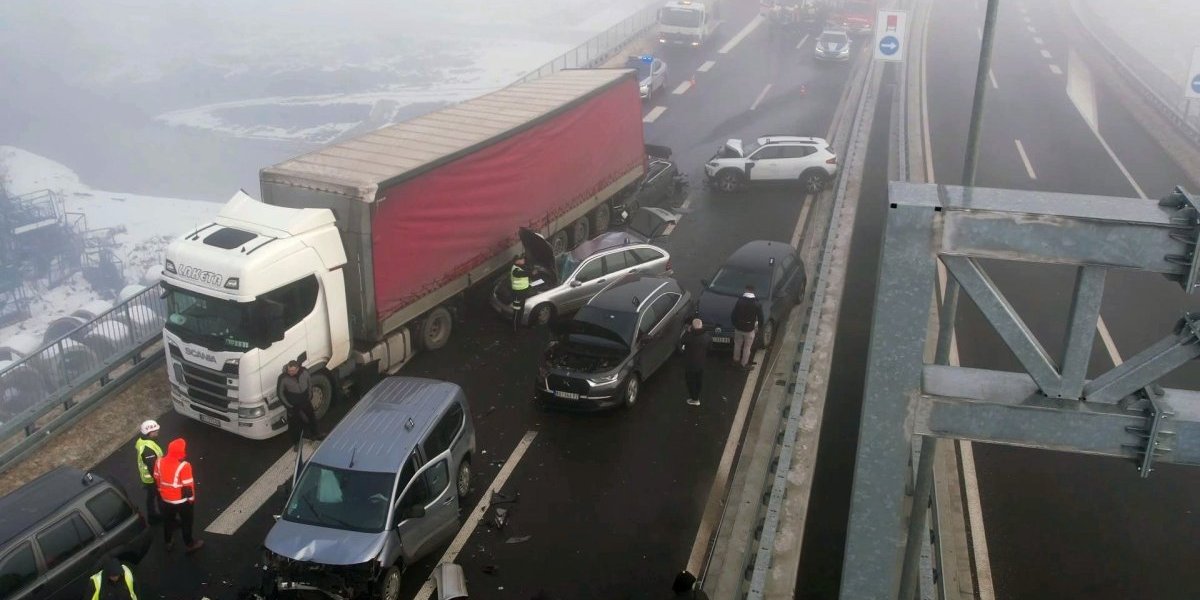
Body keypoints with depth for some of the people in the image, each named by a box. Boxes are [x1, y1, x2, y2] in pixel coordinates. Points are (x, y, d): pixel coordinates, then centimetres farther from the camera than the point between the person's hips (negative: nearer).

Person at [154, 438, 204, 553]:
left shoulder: (159, 462, -12)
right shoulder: (184, 466, -30)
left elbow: (157, 479, 3)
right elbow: (188, 485, -22)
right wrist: (191, 498, -5)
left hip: (166, 499, 5)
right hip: (182, 500, -5)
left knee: (168, 520, 25)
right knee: (186, 522, 16)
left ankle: (168, 542, 42)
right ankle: (189, 544, 30)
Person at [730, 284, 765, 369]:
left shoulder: (740, 301, -12)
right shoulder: (757, 304, -14)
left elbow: (733, 315, -8)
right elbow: (761, 318, -10)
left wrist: (735, 324, 10)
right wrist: (758, 326, 10)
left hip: (738, 328, 2)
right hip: (749, 329, -2)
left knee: (737, 345, 23)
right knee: (747, 347, 15)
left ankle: (736, 360, 38)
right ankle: (744, 364, 25)